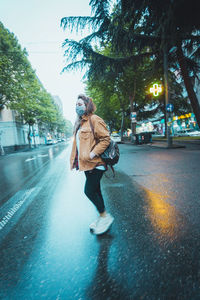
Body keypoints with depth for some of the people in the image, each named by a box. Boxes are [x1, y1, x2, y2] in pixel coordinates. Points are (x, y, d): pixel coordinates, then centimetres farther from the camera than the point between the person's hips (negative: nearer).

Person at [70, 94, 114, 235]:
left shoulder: (94, 119, -10)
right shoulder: (79, 122, 18)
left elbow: (106, 139, -16)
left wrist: (93, 153, -22)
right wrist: (76, 160, 17)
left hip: (95, 163, -9)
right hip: (86, 163, 9)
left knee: (89, 191, -6)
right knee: (95, 190, 15)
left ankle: (106, 216, 15)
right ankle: (102, 217, 32)